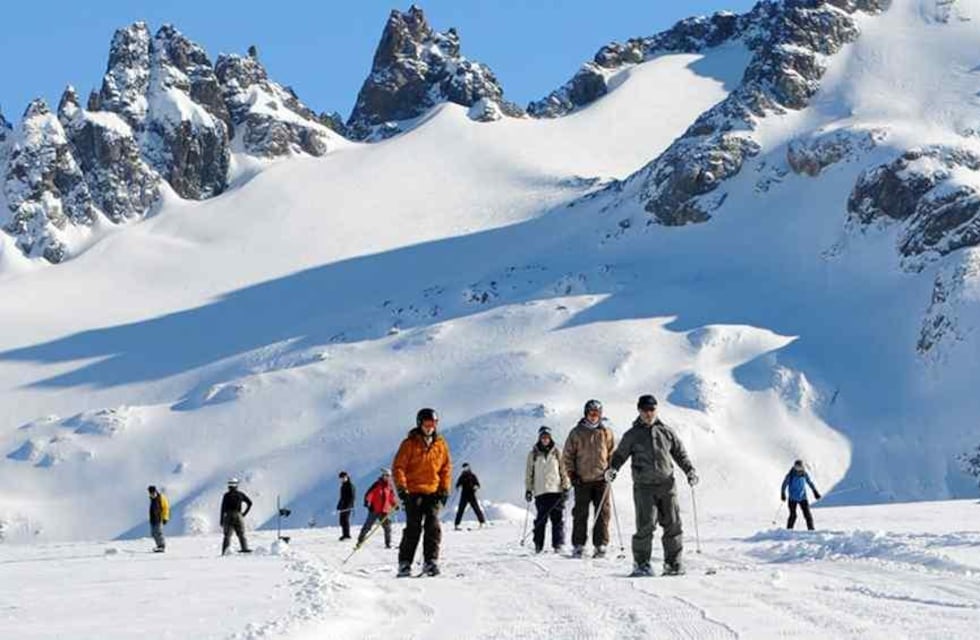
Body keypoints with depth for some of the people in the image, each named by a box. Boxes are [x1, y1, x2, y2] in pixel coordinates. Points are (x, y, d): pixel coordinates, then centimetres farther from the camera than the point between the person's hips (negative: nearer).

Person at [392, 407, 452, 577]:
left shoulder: (441, 444, 10)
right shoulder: (409, 443, 0)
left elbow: (446, 467, 16)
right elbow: (398, 467, -2)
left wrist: (444, 489, 7)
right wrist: (401, 487, -13)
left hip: (433, 492, 3)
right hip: (413, 492, -3)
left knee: (433, 526, -9)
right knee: (413, 528, -6)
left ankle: (431, 562, -7)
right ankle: (404, 564, 0)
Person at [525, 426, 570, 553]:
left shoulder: (556, 453, 7)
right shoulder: (533, 454, 9)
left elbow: (563, 471, 9)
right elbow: (529, 473, 11)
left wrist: (566, 488, 2)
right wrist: (528, 489, 5)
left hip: (556, 490, 0)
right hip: (540, 491, 0)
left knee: (558, 519, -2)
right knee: (541, 519, -3)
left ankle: (558, 545, 1)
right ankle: (538, 545, 3)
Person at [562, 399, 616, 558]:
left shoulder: (606, 431, 5)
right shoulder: (577, 433, 2)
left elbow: (613, 452, 13)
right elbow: (568, 454, 7)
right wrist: (572, 473, -1)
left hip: (602, 479, 1)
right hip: (582, 479, -1)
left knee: (602, 513, 0)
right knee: (580, 513, 1)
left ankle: (600, 545, 4)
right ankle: (578, 545, 6)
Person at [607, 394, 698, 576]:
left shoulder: (666, 432, 12)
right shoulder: (632, 435, 7)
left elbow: (680, 453, 19)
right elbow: (620, 454, 9)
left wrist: (689, 470, 5)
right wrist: (612, 469, -10)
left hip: (667, 485, 3)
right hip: (644, 486, -3)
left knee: (673, 524, 1)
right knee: (646, 525, -11)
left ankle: (673, 563, 10)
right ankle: (641, 563, 0)